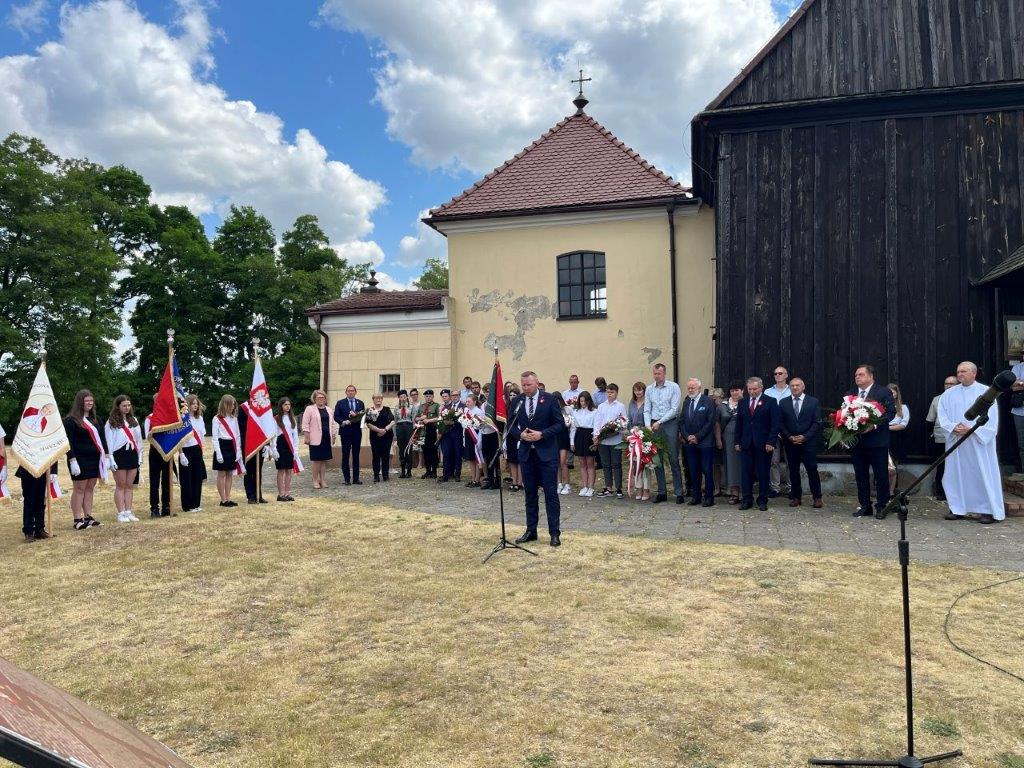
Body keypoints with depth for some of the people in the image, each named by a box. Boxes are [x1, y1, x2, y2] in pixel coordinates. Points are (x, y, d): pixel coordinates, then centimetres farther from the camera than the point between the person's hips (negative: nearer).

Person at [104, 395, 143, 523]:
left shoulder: (133, 420, 12)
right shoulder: (111, 422, -3)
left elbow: (138, 438, 14)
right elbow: (109, 441, -6)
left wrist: (140, 455, 9)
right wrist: (111, 459, -12)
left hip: (132, 454, 4)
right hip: (119, 454, -4)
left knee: (130, 485, 7)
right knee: (120, 485, 1)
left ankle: (128, 512, 11)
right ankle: (121, 513, 5)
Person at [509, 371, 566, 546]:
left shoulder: (549, 400, -5)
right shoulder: (517, 401, 4)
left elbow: (560, 424, -5)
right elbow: (511, 426, 10)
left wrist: (542, 434, -17)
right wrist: (520, 434, -11)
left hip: (547, 453, -3)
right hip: (526, 453, 4)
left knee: (551, 493, -1)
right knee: (530, 494, 11)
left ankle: (555, 533, 5)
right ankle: (531, 531, 20)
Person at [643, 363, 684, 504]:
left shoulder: (673, 387, -2)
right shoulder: (649, 389, 10)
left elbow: (674, 409, -8)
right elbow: (647, 410, 9)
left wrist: (660, 422, -12)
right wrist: (648, 425, -7)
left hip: (670, 424, -4)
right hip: (654, 426, 4)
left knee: (674, 460, -4)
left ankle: (679, 493, 2)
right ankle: (662, 492, 13)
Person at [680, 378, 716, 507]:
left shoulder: (708, 402, -5)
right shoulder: (686, 402, 12)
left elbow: (710, 422, -10)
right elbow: (681, 421, 11)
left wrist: (698, 437, -12)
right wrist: (687, 436, -4)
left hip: (705, 442, -5)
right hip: (689, 443, 5)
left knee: (707, 471, 0)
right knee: (693, 471, 8)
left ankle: (709, 497, 7)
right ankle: (695, 496, 15)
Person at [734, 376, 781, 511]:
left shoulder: (771, 402, 0)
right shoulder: (742, 402, 11)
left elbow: (775, 424, -5)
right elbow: (739, 423, 13)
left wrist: (771, 442, -12)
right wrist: (738, 442, 6)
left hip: (763, 444, -3)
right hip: (746, 443, 3)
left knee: (763, 473, 4)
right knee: (746, 473, 3)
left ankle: (762, 501, 13)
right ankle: (747, 500, 10)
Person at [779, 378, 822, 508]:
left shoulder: (813, 402, 3)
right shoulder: (783, 402, 8)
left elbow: (817, 422, -2)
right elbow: (780, 423, 5)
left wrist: (805, 437, -11)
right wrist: (789, 437, -7)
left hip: (808, 442, -2)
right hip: (790, 442, 2)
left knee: (812, 470, -4)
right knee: (793, 470, 5)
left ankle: (817, 497, 6)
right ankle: (796, 497, 13)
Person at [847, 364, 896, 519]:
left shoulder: (883, 392, -2)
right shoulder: (849, 394, 12)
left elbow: (891, 412, -10)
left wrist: (874, 425, -21)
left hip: (877, 441, -5)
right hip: (856, 441, 5)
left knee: (881, 475, 2)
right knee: (861, 476, 10)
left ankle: (881, 507, 13)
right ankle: (864, 506, 19)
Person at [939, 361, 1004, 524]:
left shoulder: (986, 392, -1)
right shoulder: (949, 393, 9)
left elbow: (991, 418, -6)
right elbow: (942, 415, 6)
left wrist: (971, 429, -16)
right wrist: (954, 427, -11)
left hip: (979, 442, -3)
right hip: (956, 442, 4)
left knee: (983, 474, -2)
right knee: (957, 473, 5)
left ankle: (989, 510, 6)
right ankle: (958, 509, 13)